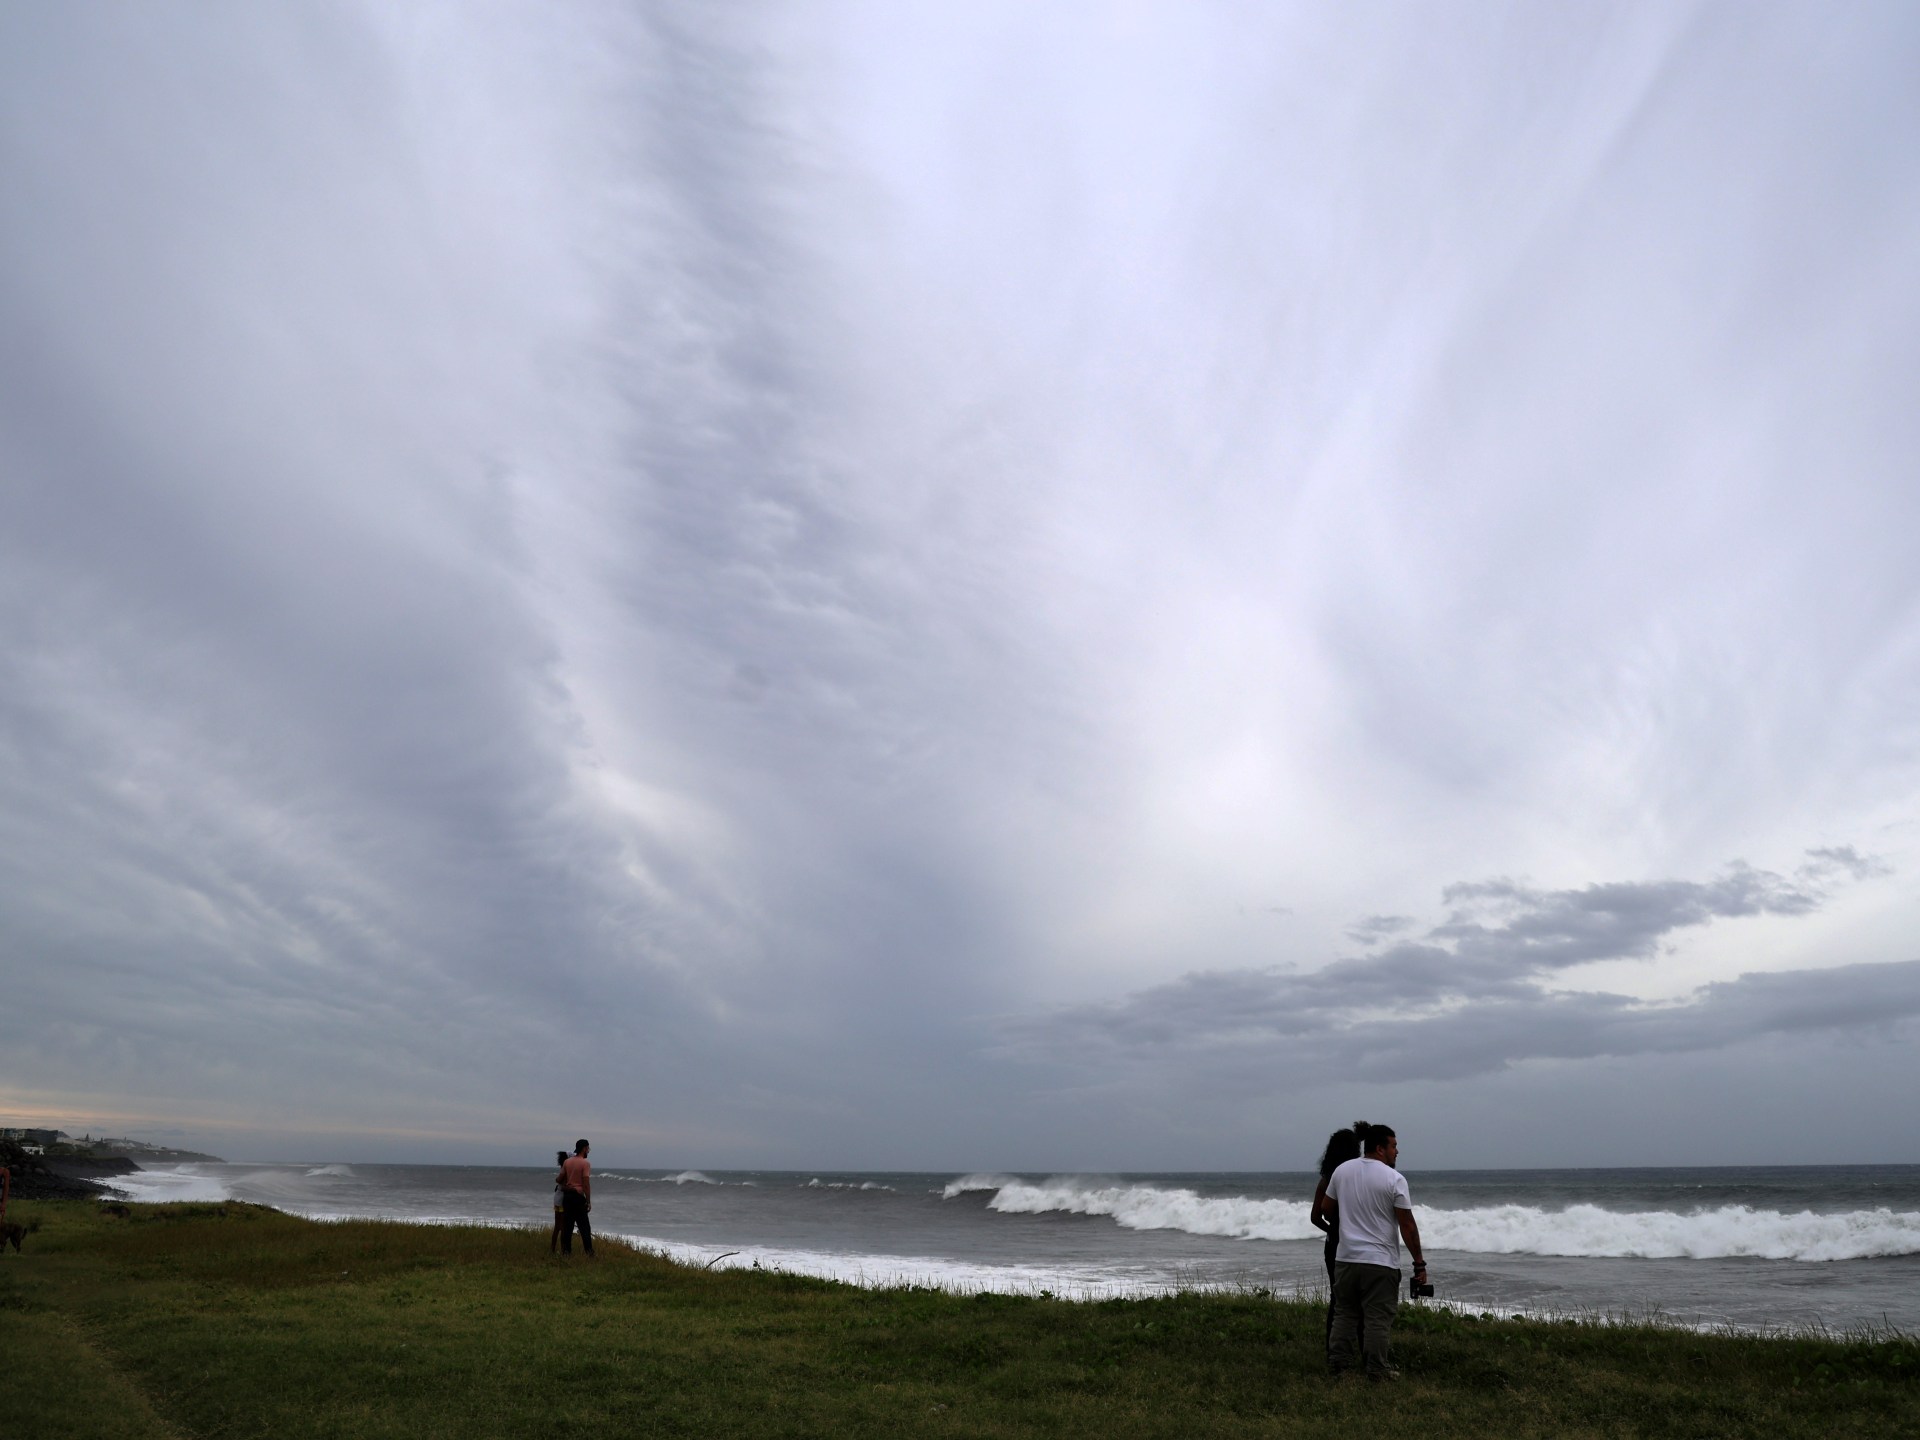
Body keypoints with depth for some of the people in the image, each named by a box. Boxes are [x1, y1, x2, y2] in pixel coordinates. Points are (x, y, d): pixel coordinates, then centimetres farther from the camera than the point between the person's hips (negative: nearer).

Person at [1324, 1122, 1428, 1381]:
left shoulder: (1341, 1170, 4)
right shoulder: (1394, 1179, -12)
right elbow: (1407, 1226, -11)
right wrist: (1419, 1263, -2)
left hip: (1345, 1258, 5)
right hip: (1380, 1262, -5)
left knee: (1344, 1314, 15)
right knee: (1378, 1319, 4)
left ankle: (1337, 1363, 17)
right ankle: (1377, 1370, 8)